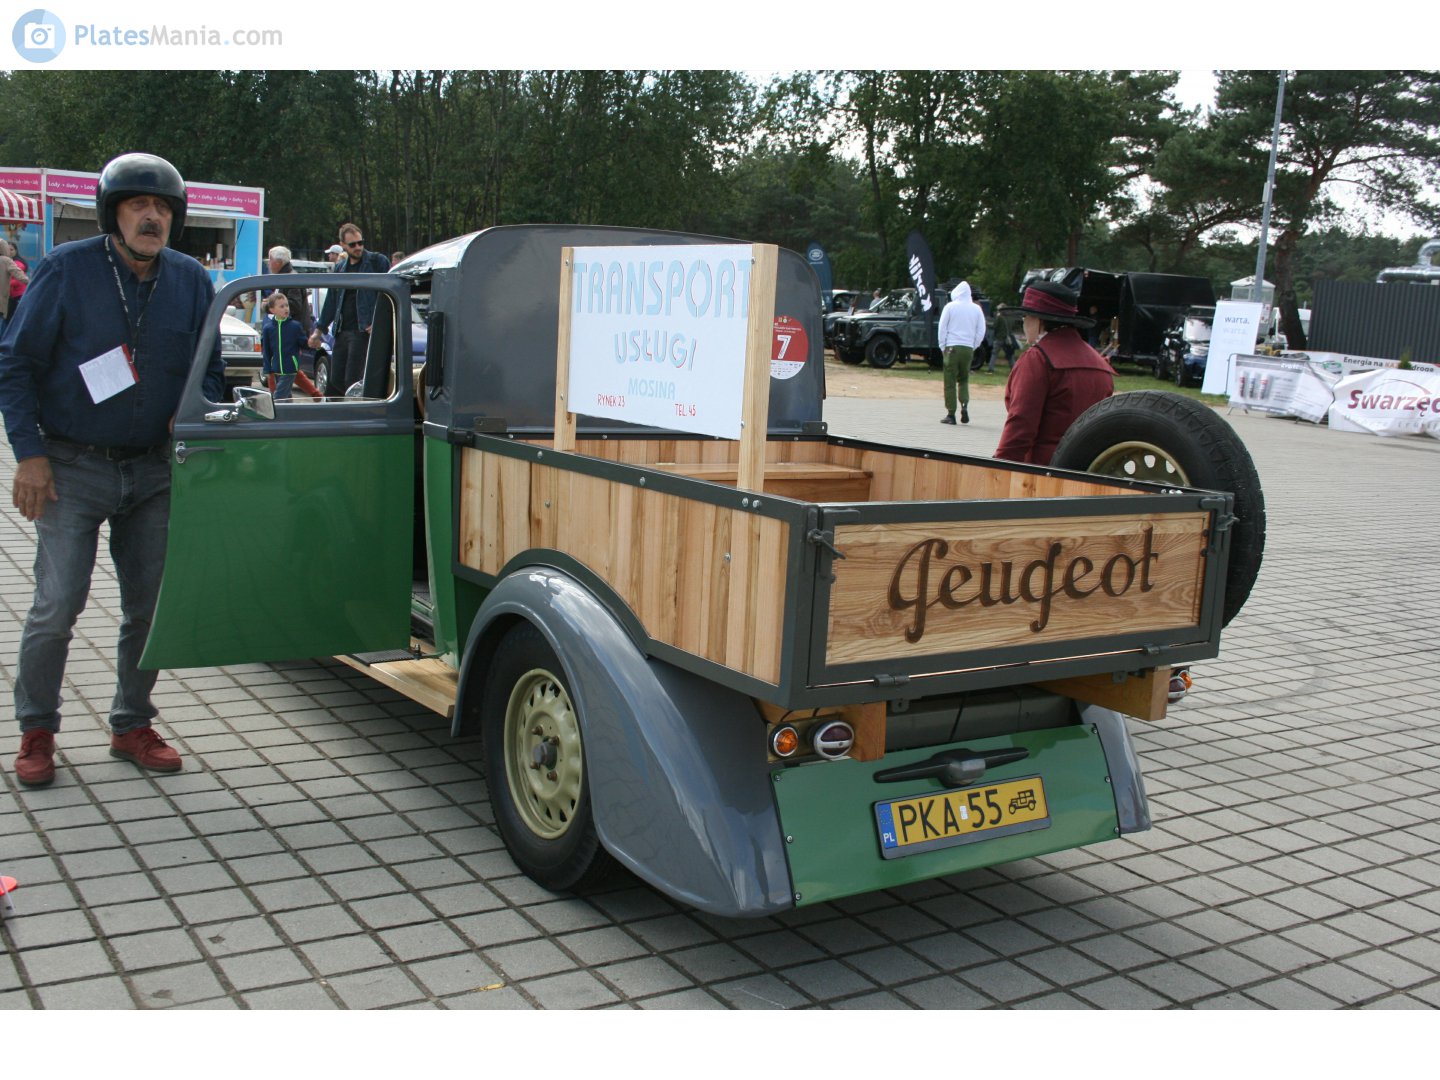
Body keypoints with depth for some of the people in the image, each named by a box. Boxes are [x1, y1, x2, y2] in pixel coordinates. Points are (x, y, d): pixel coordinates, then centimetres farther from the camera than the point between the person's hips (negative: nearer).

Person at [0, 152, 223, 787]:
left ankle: (132, 727, 24)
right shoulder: (66, 270, -7)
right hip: (72, 470, -4)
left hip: (153, 471, 4)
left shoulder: (191, 281, 4)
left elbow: (210, 370, 15)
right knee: (56, 607, -5)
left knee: (151, 606, 8)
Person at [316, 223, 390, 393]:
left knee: (353, 380, -11)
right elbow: (331, 302, 23)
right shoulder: (338, 268, 18)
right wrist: (319, 330, 21)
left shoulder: (377, 261, 0)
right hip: (342, 331, 7)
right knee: (336, 380, 6)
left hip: (363, 330, -6)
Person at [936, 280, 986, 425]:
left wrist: (943, 347, 6)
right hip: (968, 348, 3)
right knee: (964, 380, 16)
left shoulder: (950, 307, 0)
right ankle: (964, 405, -6)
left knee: (950, 381, 2)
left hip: (952, 347, -3)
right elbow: (981, 331, 6)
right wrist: (973, 347, 13)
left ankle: (951, 414, 0)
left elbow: (942, 328, -1)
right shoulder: (976, 309, 7)